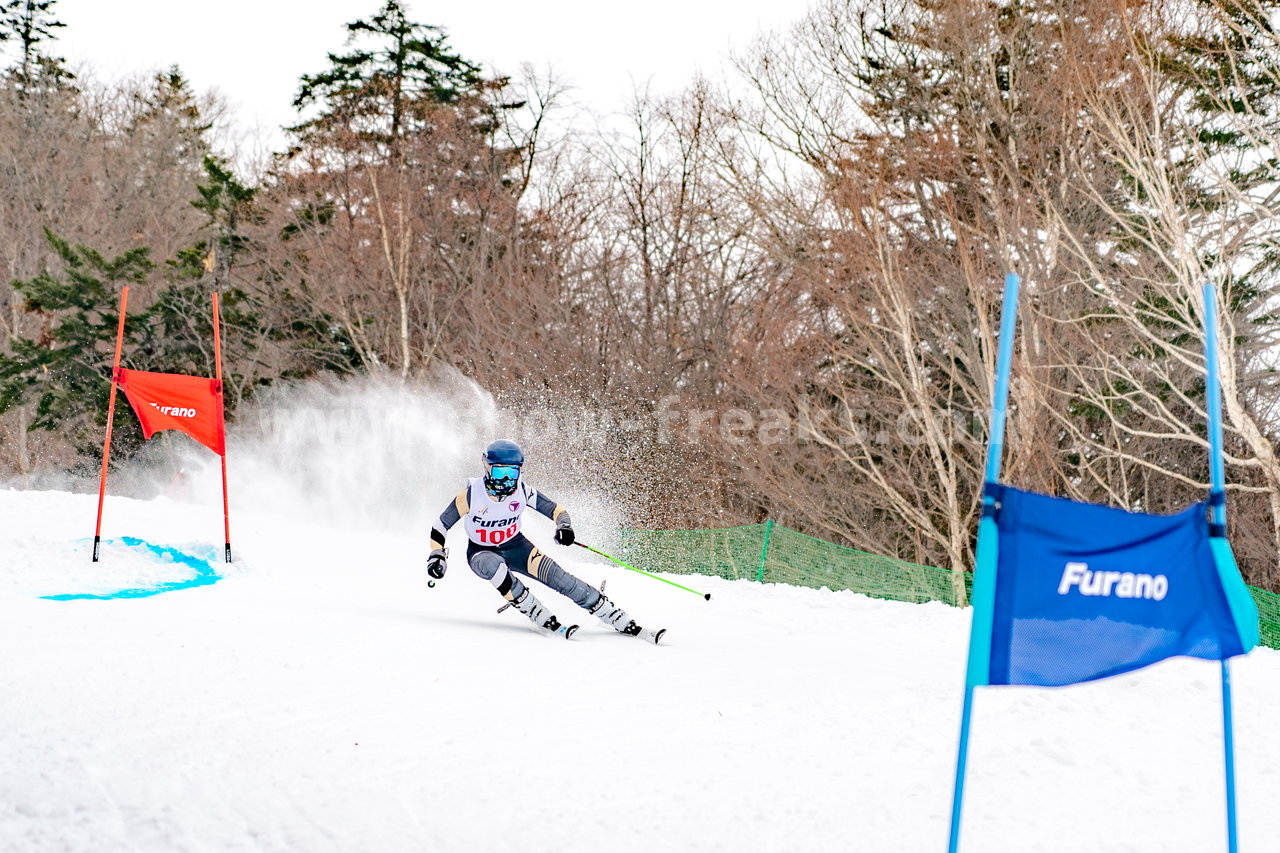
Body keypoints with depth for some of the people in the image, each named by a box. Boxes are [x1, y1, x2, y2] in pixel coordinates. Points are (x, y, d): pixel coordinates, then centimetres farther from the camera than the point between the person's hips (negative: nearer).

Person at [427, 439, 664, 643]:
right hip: (481, 553, -2)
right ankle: (544, 620, -32)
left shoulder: (522, 490, -17)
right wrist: (436, 556, -22)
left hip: (515, 547, 2)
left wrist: (564, 526, -30)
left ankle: (624, 622, -12)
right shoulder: (472, 494, -22)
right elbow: (440, 527, -11)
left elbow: (556, 510, -9)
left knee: (561, 579, -15)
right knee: (494, 567, -40)